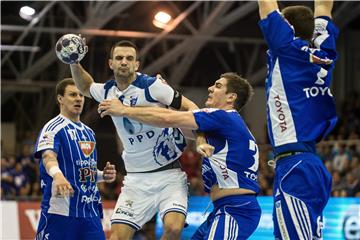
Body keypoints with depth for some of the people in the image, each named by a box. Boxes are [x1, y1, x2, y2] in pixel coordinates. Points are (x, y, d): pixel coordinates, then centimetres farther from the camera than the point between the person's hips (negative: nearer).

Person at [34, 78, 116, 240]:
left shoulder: (88, 132, 20)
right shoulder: (53, 128, -6)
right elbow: (48, 156, -26)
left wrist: (103, 175, 8)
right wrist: (57, 175, -47)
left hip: (90, 211, 7)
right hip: (60, 210, -7)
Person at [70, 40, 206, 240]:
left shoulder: (151, 85, -11)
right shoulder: (107, 92, 6)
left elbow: (189, 107, -8)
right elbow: (85, 87, 29)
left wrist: (201, 141, -22)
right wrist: (74, 64, 11)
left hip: (170, 173, -4)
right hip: (137, 178, 5)